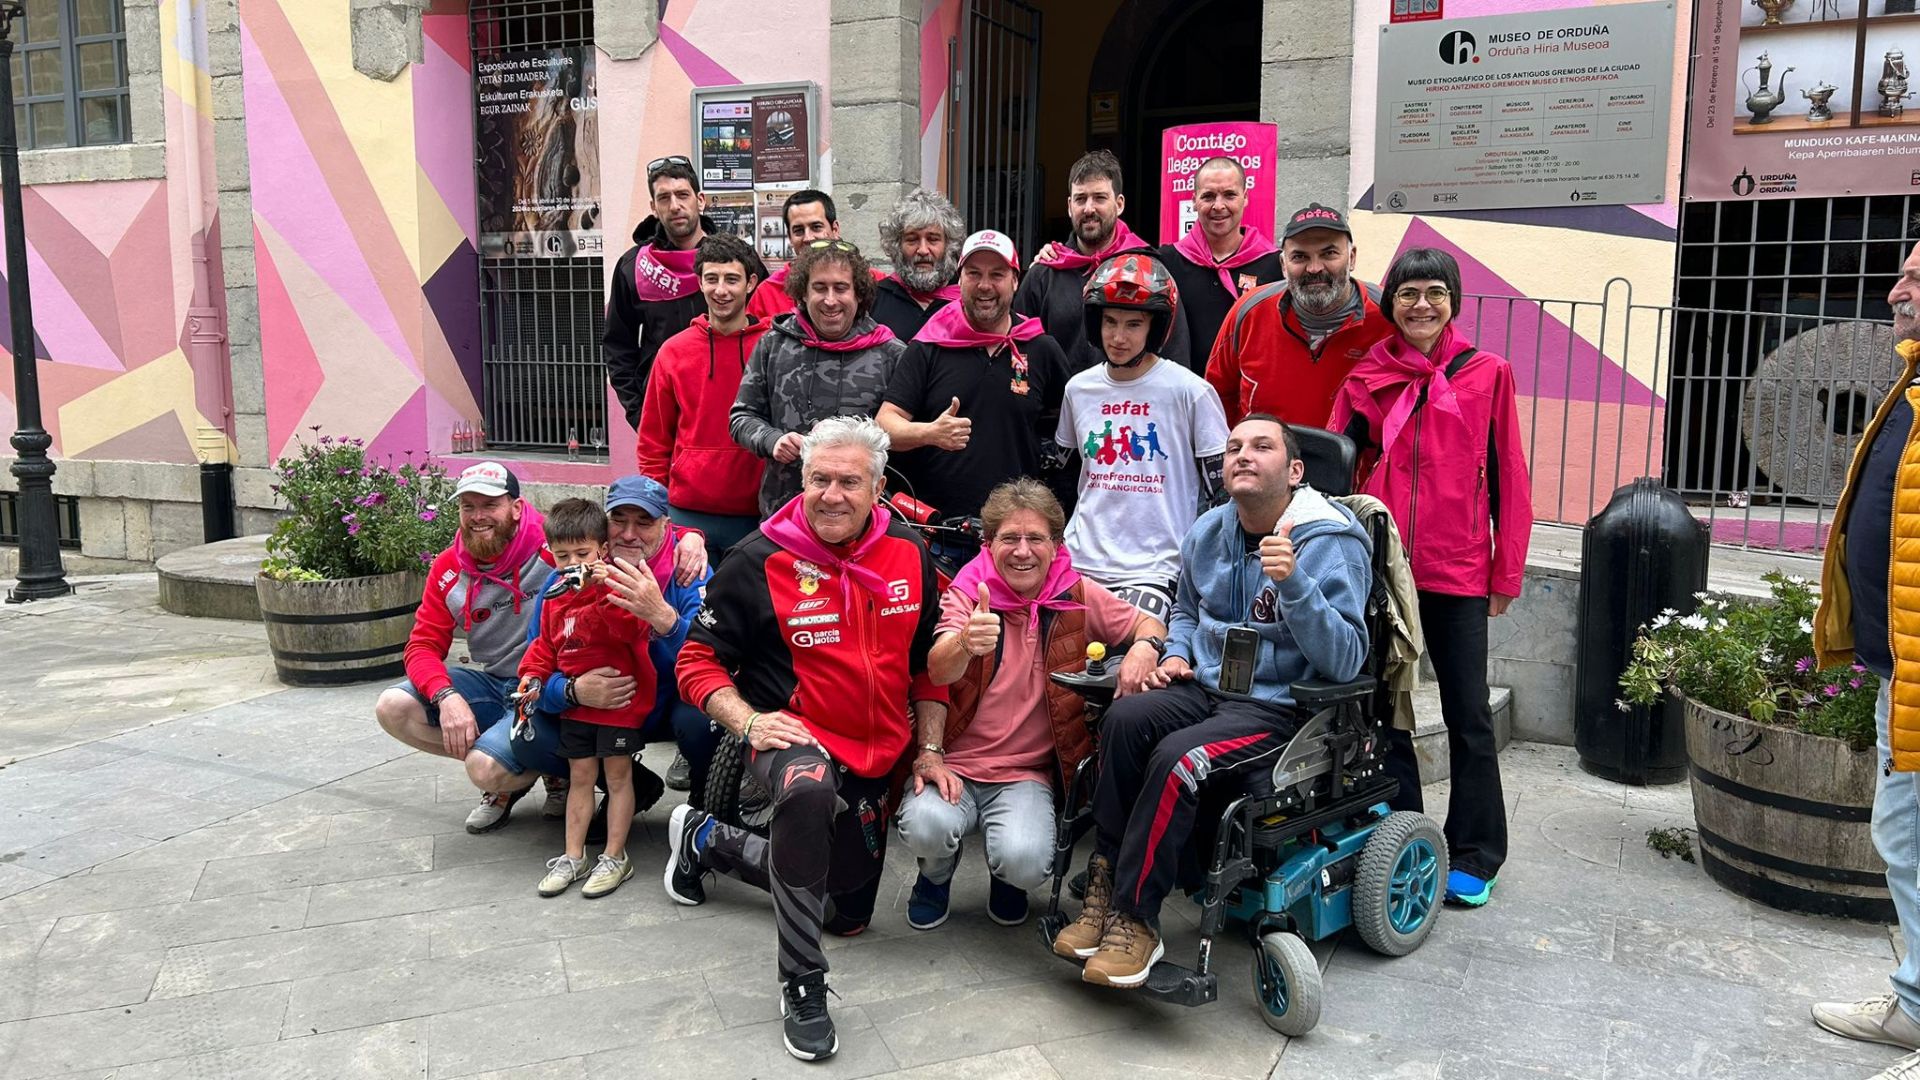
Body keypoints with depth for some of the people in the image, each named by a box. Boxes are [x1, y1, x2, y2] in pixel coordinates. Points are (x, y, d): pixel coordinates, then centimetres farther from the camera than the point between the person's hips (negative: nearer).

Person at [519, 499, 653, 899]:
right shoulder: (556, 596, 8)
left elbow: (632, 629, -29)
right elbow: (546, 644, 17)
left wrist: (607, 589, -37)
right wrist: (534, 674, 1)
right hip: (575, 702, 6)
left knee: (617, 774, 4)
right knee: (580, 776, 14)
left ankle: (615, 857, 13)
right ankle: (573, 856, 21)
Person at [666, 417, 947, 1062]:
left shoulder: (910, 555, -2)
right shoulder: (760, 560, -14)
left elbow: (930, 662, 9)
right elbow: (699, 661, -8)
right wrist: (748, 721, -24)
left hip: (879, 753, 6)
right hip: (795, 736, -5)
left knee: (847, 883, 19)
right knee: (808, 791, -41)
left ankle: (707, 841, 41)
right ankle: (802, 985, -24)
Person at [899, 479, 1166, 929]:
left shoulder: (1077, 596, 1)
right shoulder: (965, 595, -6)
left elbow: (1150, 624, 13)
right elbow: (938, 670, -24)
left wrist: (1143, 647, -13)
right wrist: (964, 644, -50)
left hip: (1027, 773, 1)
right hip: (955, 762, -1)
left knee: (1025, 861, -28)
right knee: (926, 827, -32)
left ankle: (1007, 876, 14)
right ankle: (937, 875, 9)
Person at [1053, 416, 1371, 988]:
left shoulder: (1332, 545, -12)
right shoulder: (1209, 533, 8)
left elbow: (1345, 661, -23)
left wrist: (1293, 582, -34)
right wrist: (1176, 655, 7)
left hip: (1279, 706, -6)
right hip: (1205, 686, 6)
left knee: (1178, 758, -31)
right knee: (1124, 718, -25)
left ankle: (1134, 919, -17)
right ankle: (1105, 883, -16)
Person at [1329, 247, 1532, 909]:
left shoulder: (1487, 375, 2)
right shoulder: (1367, 380, 6)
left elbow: (1507, 477, 3)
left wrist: (1507, 572, 1)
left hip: (1458, 571, -2)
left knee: (1467, 712, 6)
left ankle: (1474, 855, 18)